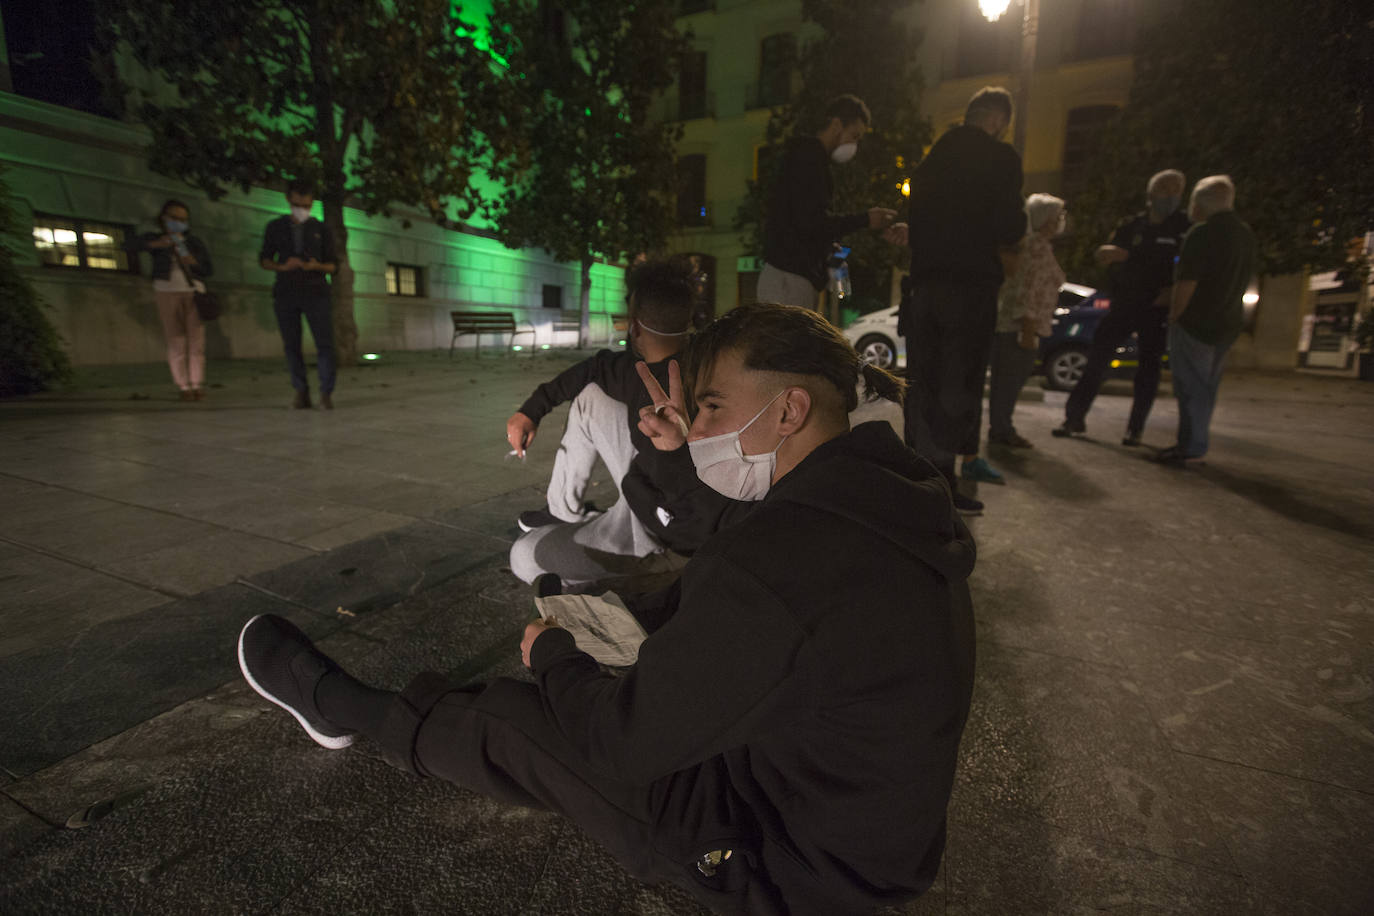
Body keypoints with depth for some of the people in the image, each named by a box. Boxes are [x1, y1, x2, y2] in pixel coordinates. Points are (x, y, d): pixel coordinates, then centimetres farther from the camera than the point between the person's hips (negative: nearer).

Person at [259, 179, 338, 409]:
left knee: (325, 343, -11)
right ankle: (301, 392, 8)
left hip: (316, 293, -1)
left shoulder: (321, 229, 11)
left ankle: (326, 393, -4)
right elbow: (264, 260, 14)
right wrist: (282, 266, -7)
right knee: (291, 345, 1)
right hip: (285, 295, 2)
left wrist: (317, 266, -13)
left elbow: (333, 265, 10)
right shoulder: (275, 227, 13)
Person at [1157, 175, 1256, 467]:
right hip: (1229, 322, 9)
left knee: (1191, 386, -3)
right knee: (1207, 386, 15)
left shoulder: (1202, 233, -16)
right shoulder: (1246, 234, 12)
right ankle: (1192, 442, 23)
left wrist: (1174, 316, -11)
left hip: (1196, 322, -9)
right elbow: (1244, 279, 16)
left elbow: (1186, 282, -21)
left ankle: (1191, 448, 0)